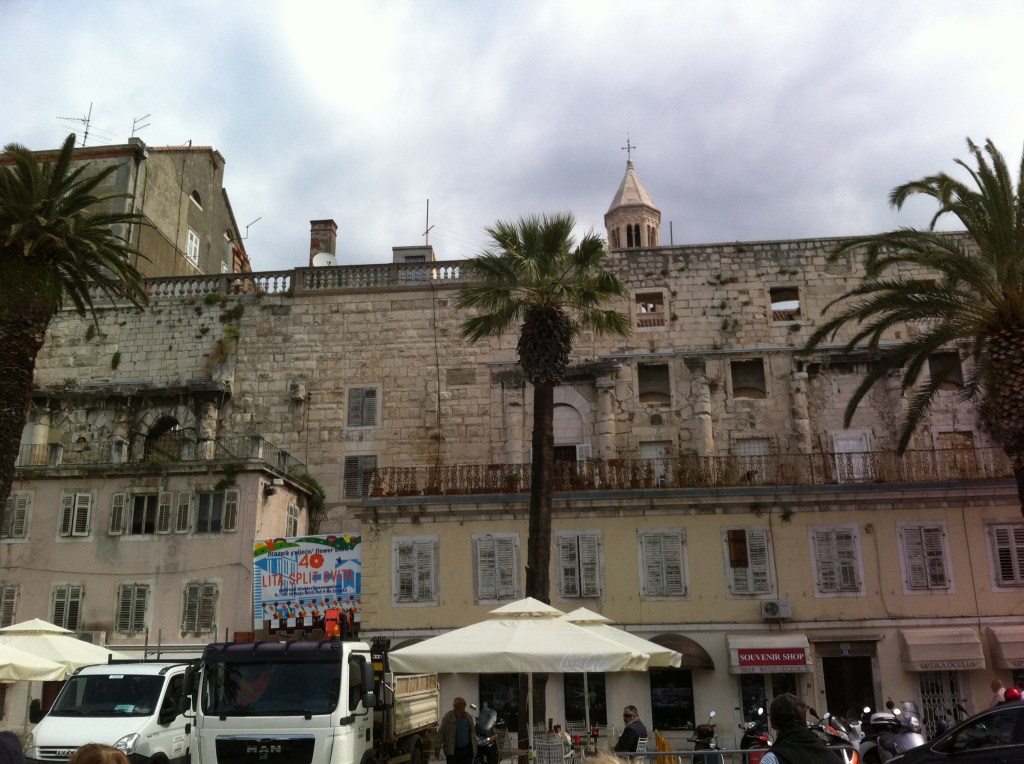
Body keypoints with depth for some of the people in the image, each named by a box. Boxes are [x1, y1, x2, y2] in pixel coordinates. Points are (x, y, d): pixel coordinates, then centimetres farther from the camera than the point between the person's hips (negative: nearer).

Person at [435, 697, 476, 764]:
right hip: (452, 751, -4)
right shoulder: (448, 717, -8)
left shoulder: (469, 716, 7)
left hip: (467, 750, 4)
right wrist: (437, 748, -12)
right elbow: (440, 732, -8)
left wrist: (474, 748, 15)